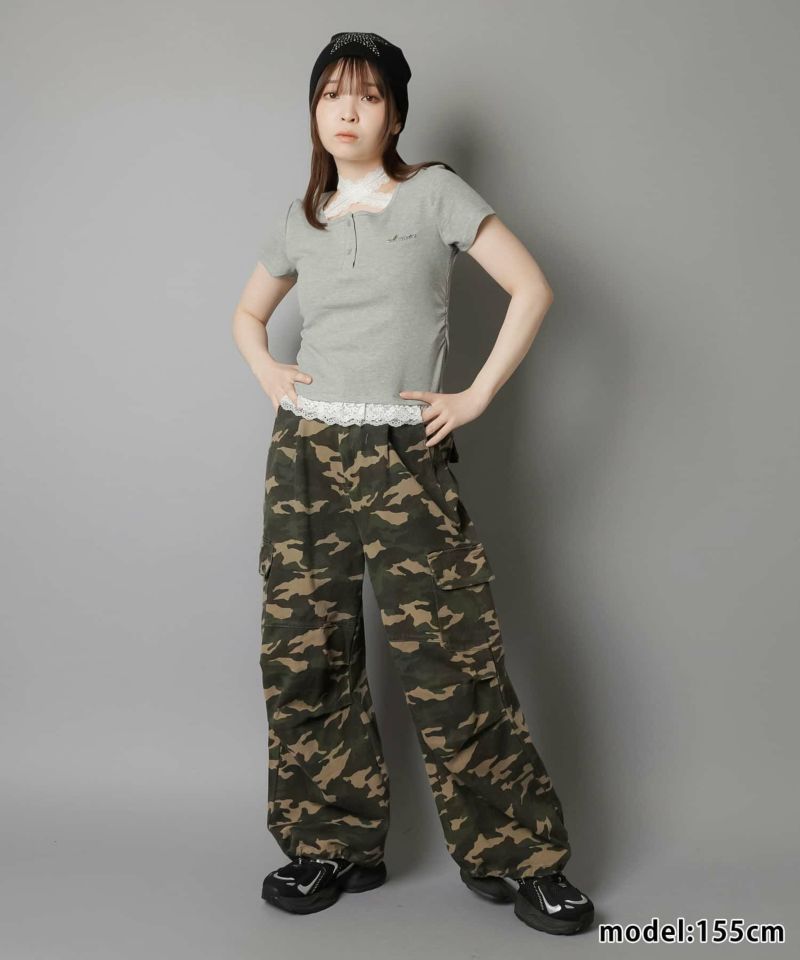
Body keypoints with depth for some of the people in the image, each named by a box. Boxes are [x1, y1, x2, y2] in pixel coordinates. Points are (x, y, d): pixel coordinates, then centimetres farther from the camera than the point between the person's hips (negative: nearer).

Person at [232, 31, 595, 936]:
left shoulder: (434, 193, 1)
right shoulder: (298, 220, 13)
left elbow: (531, 288, -4)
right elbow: (248, 313, 27)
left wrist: (476, 396, -7)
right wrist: (269, 376, 8)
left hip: (407, 460, -4)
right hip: (306, 454, 4)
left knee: (451, 656, -5)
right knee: (304, 652, 5)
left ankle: (517, 856, 11)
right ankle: (334, 845, 20)